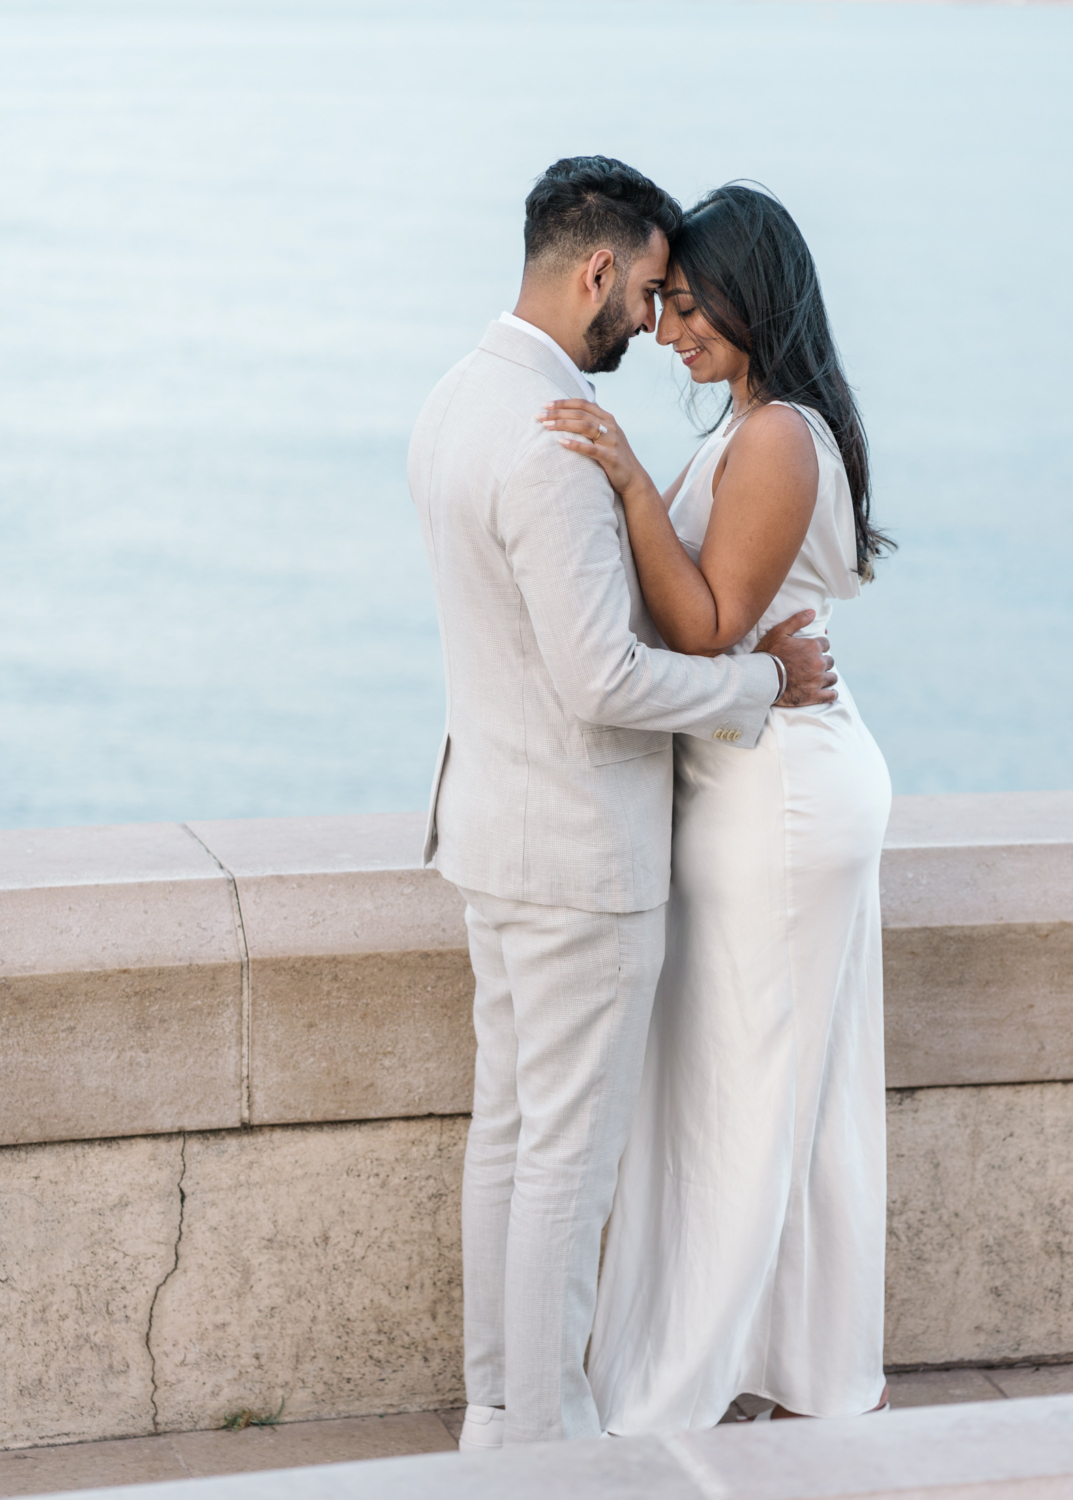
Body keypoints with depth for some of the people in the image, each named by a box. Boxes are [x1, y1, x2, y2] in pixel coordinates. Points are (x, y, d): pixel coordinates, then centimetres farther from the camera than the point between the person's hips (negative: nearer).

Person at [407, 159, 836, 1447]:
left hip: (497, 817, 10)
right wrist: (764, 684, -12)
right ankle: (549, 1438, 11)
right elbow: (604, 682, -27)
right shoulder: (553, 442, -26)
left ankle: (500, 1407, 27)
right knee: (573, 1149, 1)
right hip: (579, 852, -10)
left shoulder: (456, 405, 6)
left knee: (510, 1123, 17)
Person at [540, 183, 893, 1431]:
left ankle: (664, 1401, 9)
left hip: (773, 800, -10)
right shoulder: (772, 430, 11)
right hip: (801, 781, 10)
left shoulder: (774, 441, -20)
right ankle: (827, 1377, 27)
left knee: (735, 1102, -1)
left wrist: (631, 484, -30)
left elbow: (707, 629, -23)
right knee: (805, 1098, 16)